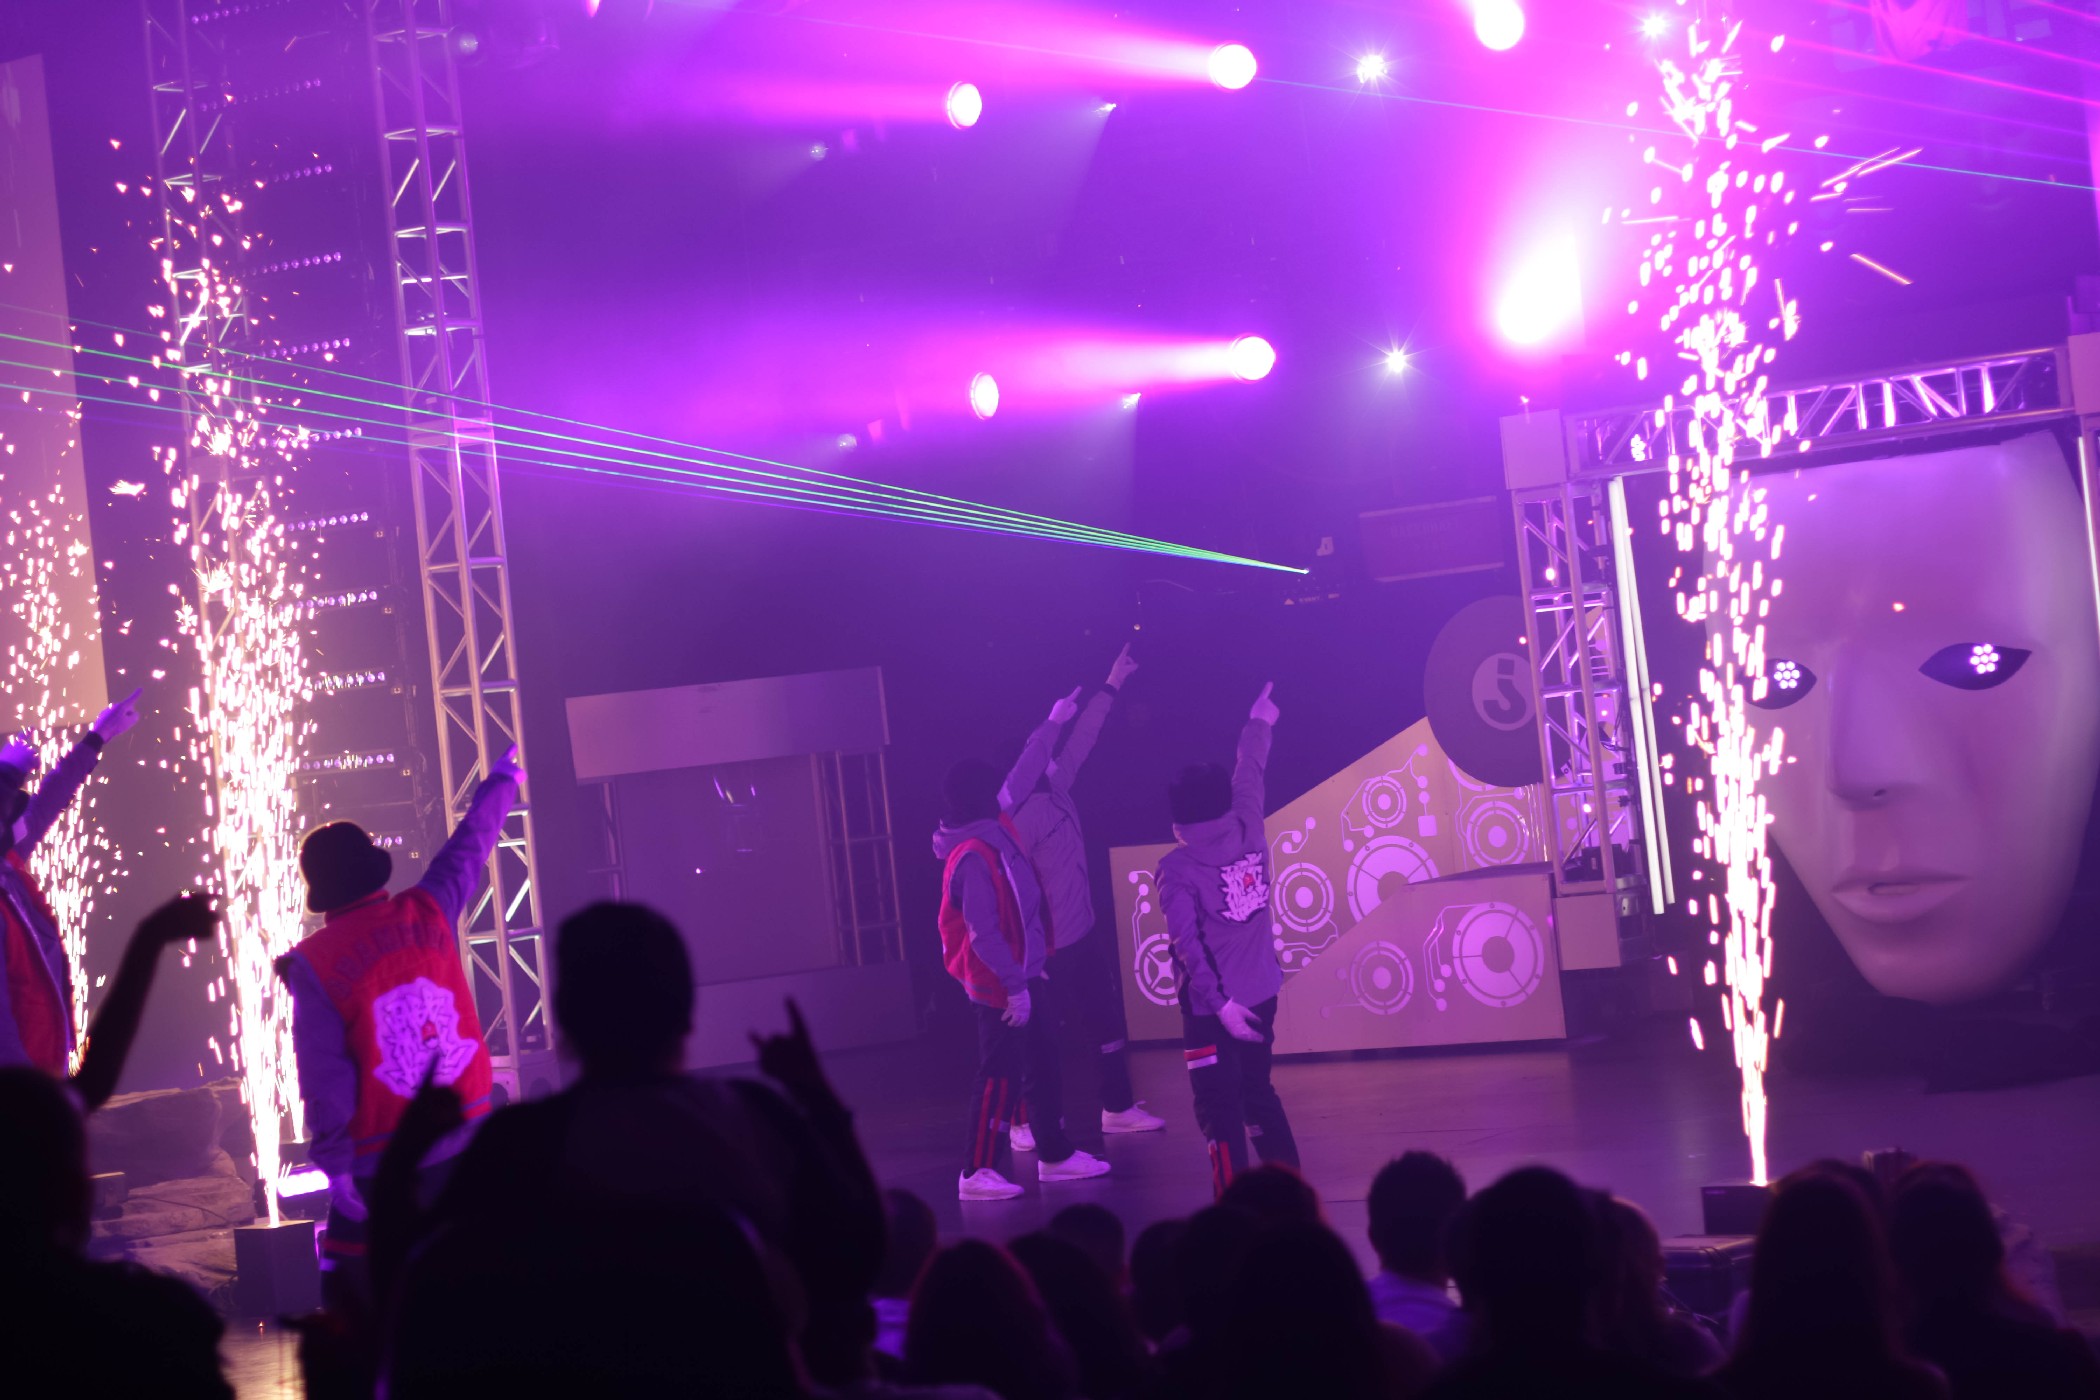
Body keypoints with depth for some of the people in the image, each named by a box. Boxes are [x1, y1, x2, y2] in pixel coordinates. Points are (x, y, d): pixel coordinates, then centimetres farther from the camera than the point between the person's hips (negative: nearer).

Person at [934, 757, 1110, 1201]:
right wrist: (1014, 985, -24)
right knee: (1000, 1076, -7)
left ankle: (1055, 1154, 28)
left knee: (1044, 1066, 17)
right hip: (1001, 986, -10)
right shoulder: (973, 857, -23)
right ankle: (977, 1171, -1)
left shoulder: (995, 838, 4)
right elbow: (982, 933, -26)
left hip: (1025, 976, 10)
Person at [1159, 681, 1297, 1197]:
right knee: (1258, 1094, 20)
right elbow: (1249, 777, 17)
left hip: (1213, 1004, -6)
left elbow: (1187, 942, -18)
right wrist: (1259, 724, 32)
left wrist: (1218, 1002, -20)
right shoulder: (1249, 834, 1)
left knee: (1220, 1107, -1)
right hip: (1261, 993, 6)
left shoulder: (1177, 867, -10)